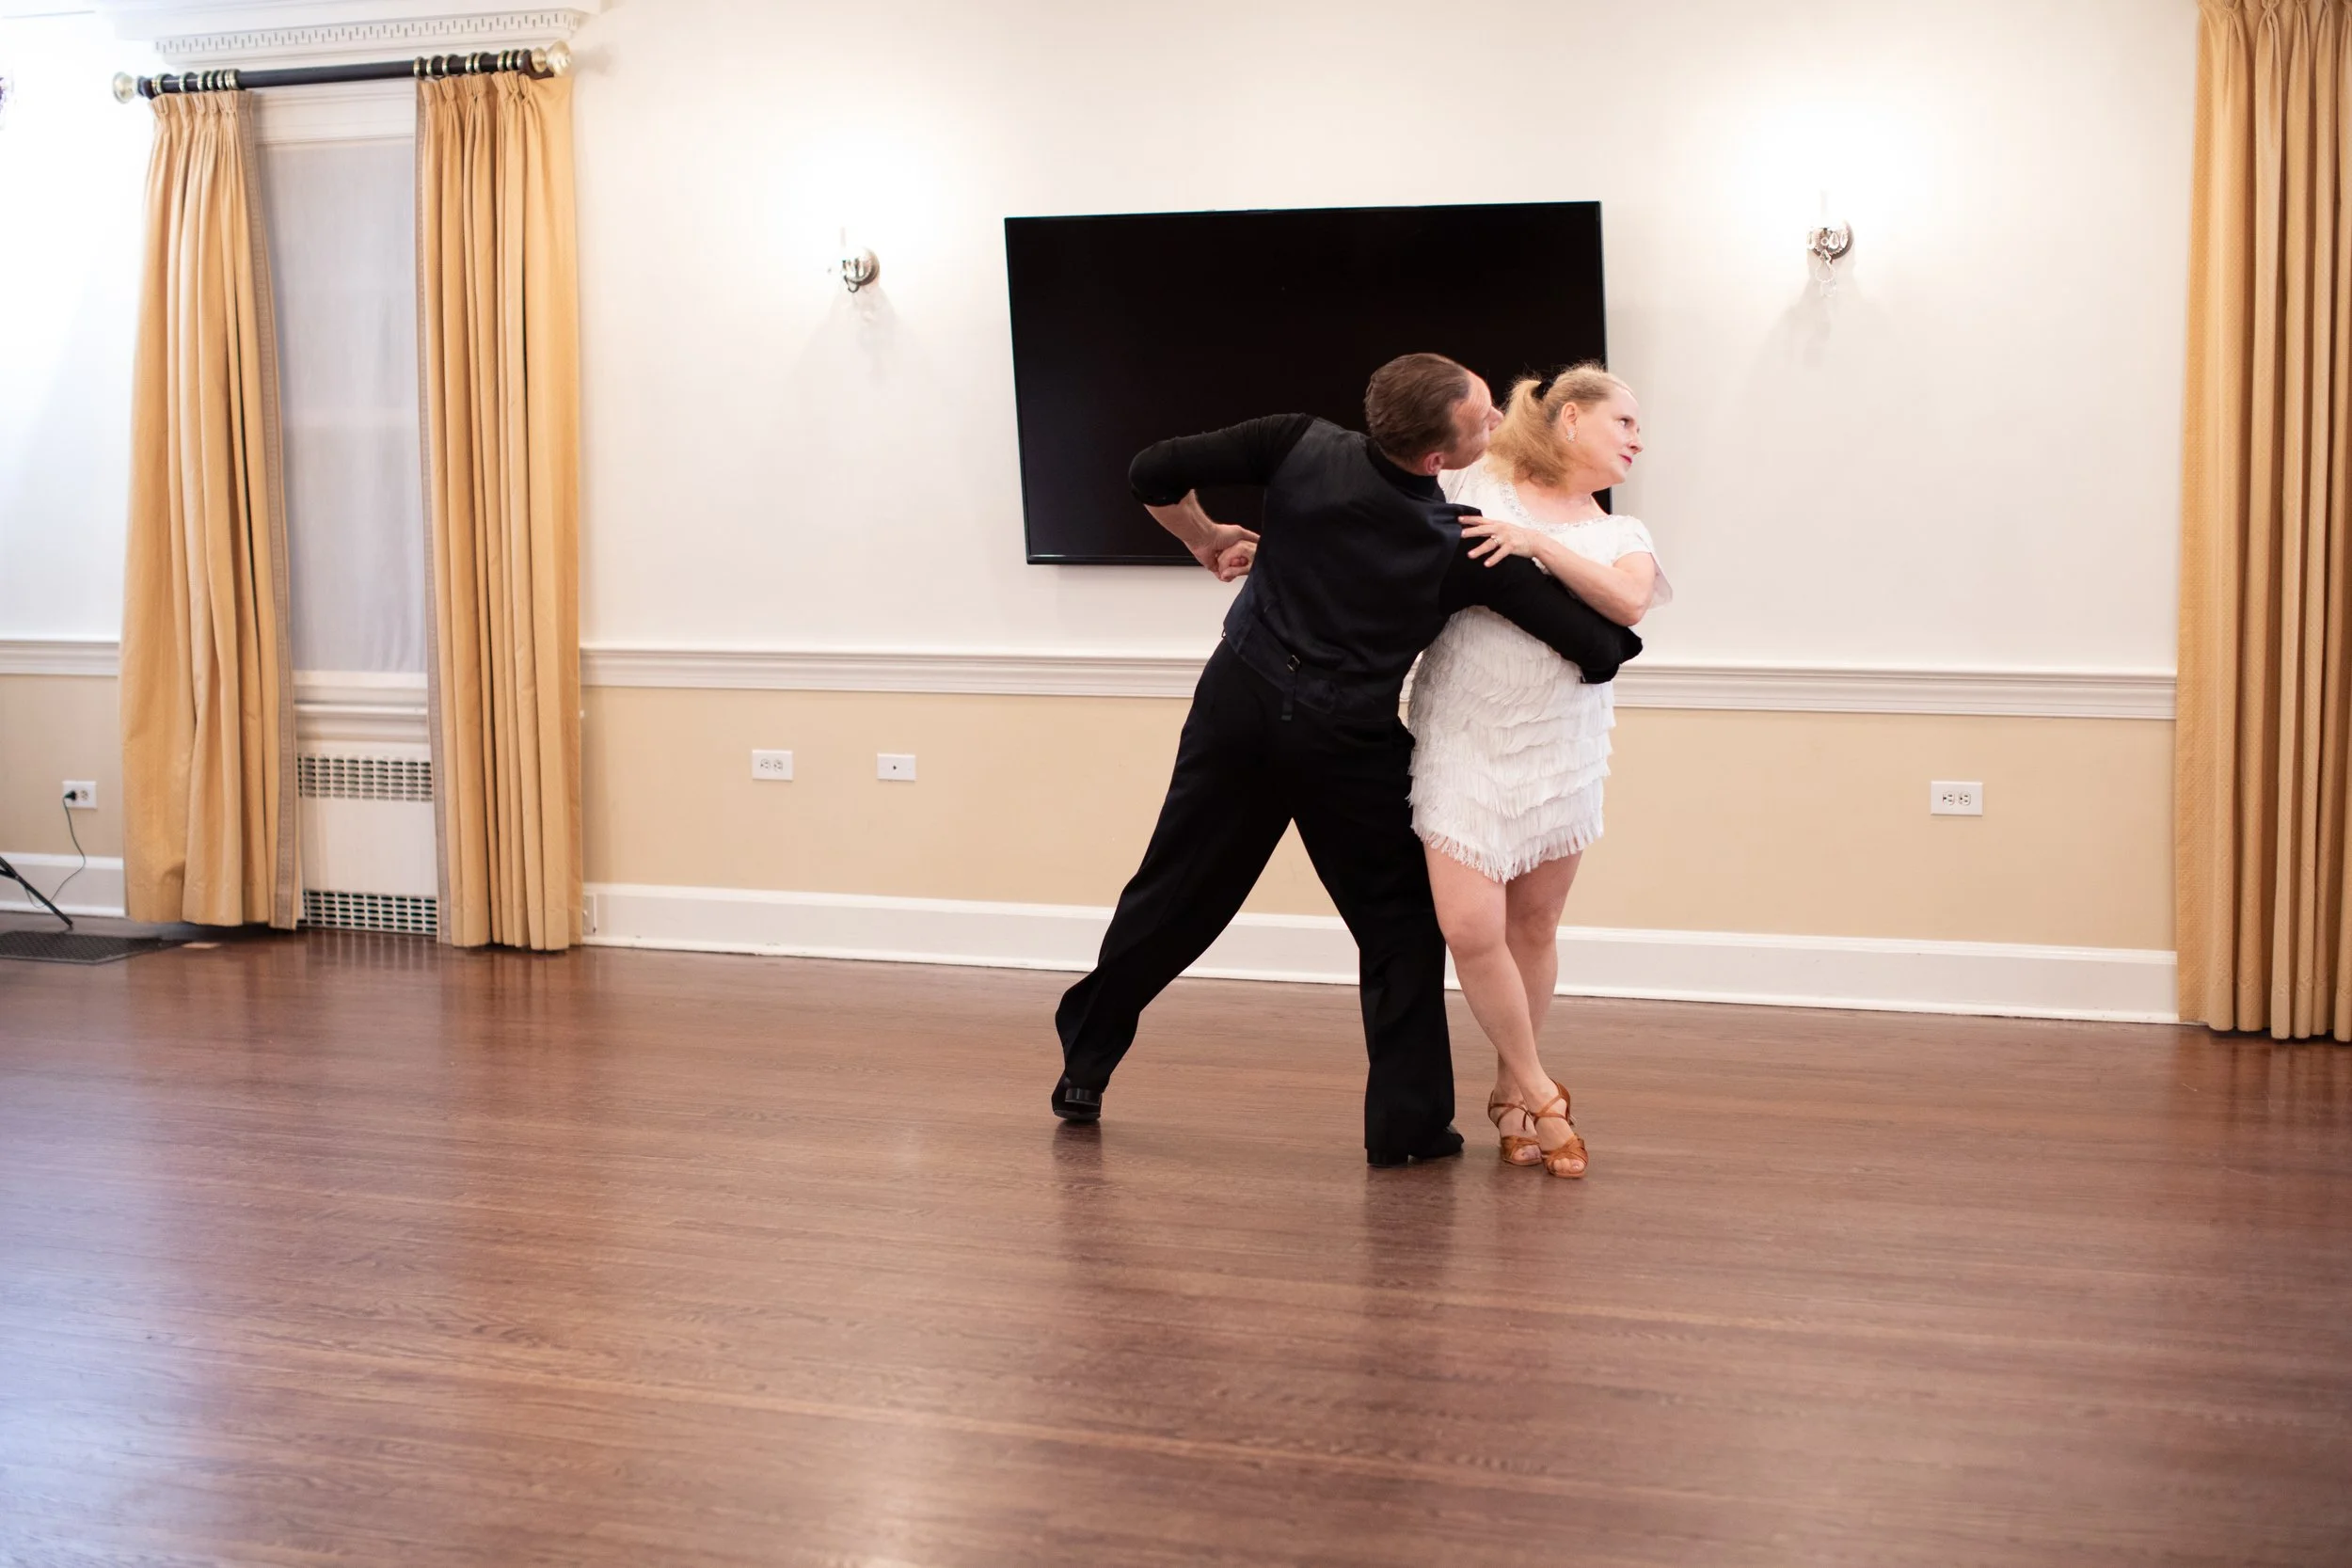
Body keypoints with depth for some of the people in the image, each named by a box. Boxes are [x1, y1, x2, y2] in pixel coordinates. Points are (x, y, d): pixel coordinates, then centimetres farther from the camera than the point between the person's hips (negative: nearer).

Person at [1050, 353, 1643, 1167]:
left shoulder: (1302, 447, -10)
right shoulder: (1464, 546, -15)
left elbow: (1154, 474, -9)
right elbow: (1600, 648, -13)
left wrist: (1208, 541, 10)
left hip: (1240, 701, 3)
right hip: (1345, 741, -3)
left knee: (1175, 893, 15)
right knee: (1400, 926, 12)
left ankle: (1084, 1065, 26)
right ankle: (1407, 1121, 9)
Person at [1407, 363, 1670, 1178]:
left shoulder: (1620, 537, 12)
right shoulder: (1473, 482, 5)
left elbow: (1628, 601, -10)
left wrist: (1536, 542, -18)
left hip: (1560, 752, 3)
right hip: (1464, 740, -3)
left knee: (1533, 928, 7)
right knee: (1471, 928, -12)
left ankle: (1511, 1095, 26)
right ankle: (1541, 1094, 7)